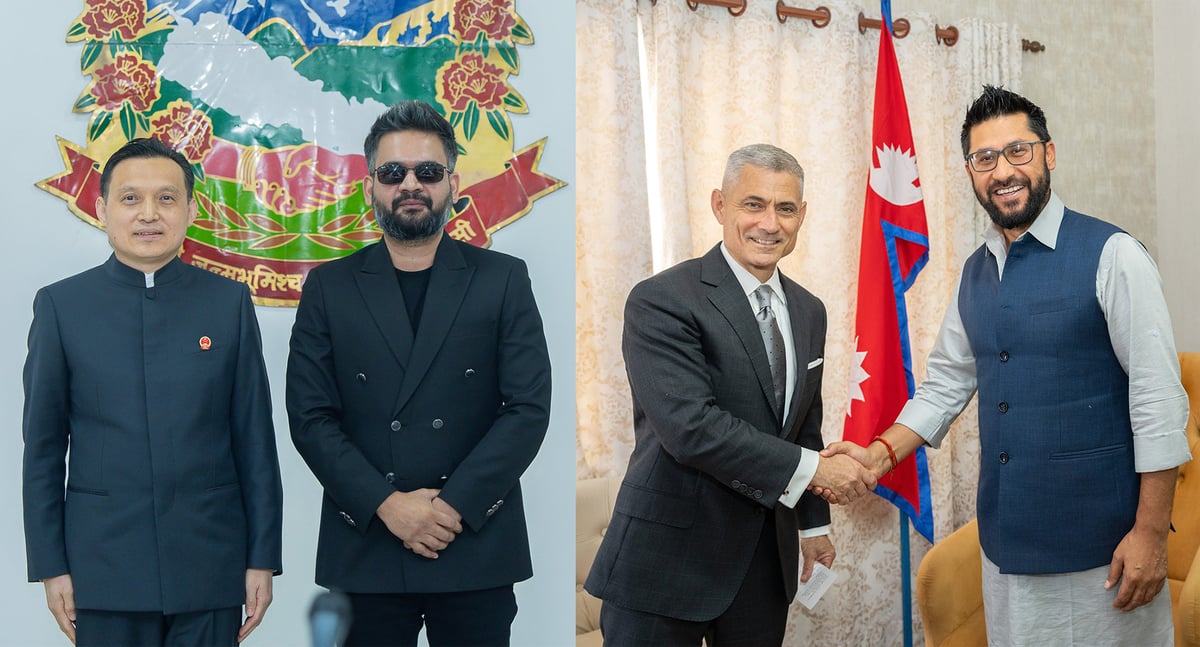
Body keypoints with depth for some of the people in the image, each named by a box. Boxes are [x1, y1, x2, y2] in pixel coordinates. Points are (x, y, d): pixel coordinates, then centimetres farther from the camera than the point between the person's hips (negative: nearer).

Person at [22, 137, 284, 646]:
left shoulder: (229, 302, 4)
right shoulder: (61, 305, 3)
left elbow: (254, 439, 4)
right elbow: (43, 446, 4)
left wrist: (263, 557, 2)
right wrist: (50, 565, 1)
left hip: (210, 566, 1)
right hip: (104, 566, 0)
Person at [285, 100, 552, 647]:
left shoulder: (503, 279, 6)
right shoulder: (329, 287, 7)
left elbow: (529, 408, -2)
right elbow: (310, 417, 1)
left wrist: (455, 506, -11)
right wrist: (386, 504, -11)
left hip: (477, 548, 0)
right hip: (365, 549, 1)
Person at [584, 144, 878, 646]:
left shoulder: (808, 312, 12)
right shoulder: (662, 302, -13)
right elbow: (691, 427, -23)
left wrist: (813, 524, 22)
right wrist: (811, 468, -19)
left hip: (767, 562, 7)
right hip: (669, 560, -6)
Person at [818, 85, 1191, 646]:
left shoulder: (1111, 256, -10)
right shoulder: (975, 273, 10)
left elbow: (1158, 398, -12)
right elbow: (946, 384, 16)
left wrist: (1150, 532, -15)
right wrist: (880, 456, 2)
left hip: (1100, 546, -6)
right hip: (1008, 542, 6)